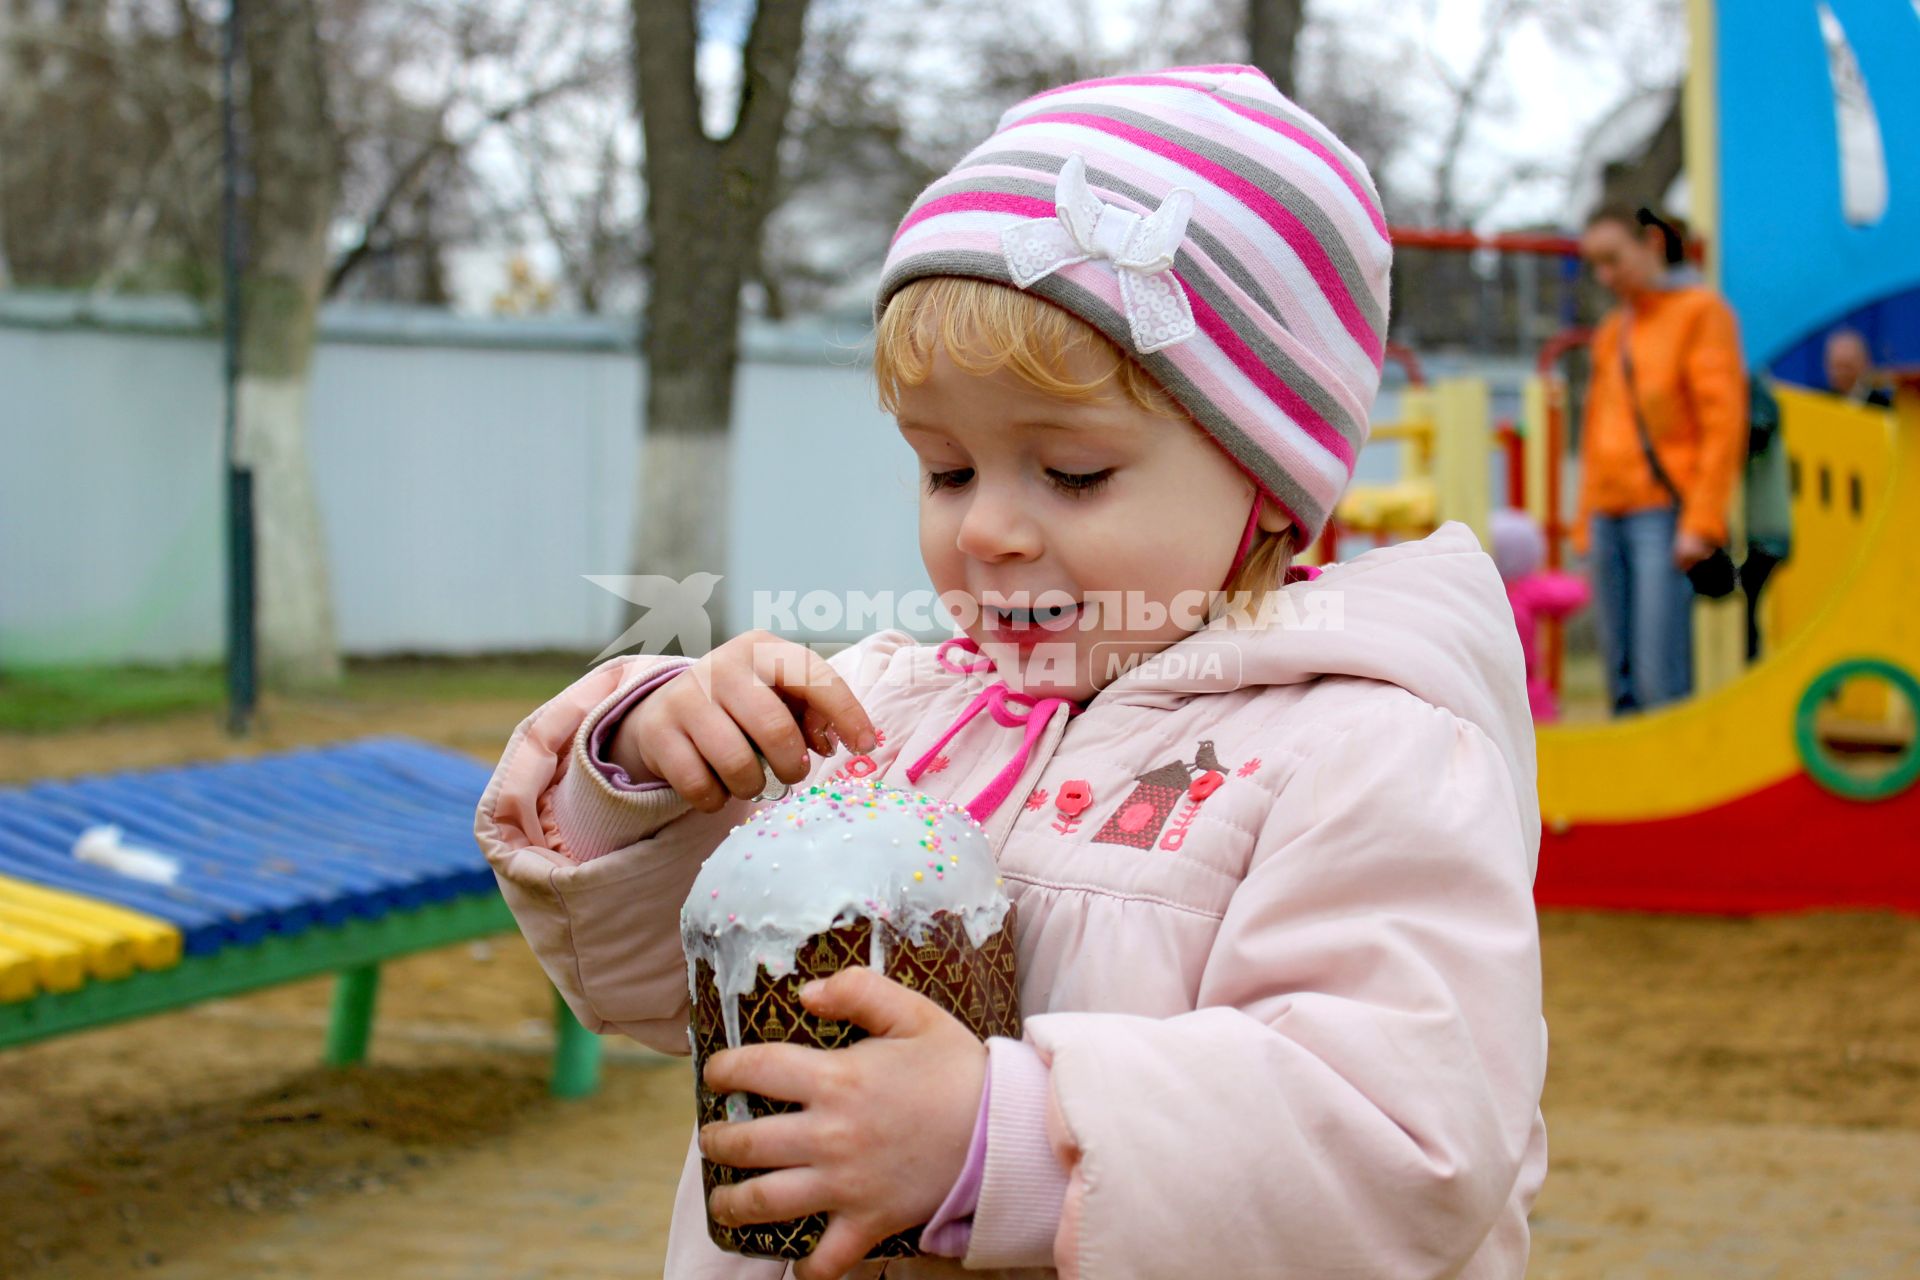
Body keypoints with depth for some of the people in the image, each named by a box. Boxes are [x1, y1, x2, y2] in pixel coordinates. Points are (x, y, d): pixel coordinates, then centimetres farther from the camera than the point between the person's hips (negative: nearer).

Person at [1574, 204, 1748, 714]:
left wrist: (1701, 523, -15)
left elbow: (1724, 422, -9)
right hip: (1610, 516, 7)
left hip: (1665, 516, -7)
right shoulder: (1610, 332, 20)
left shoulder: (1701, 311, -2)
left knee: (1660, 680, -14)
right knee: (1622, 684, 5)